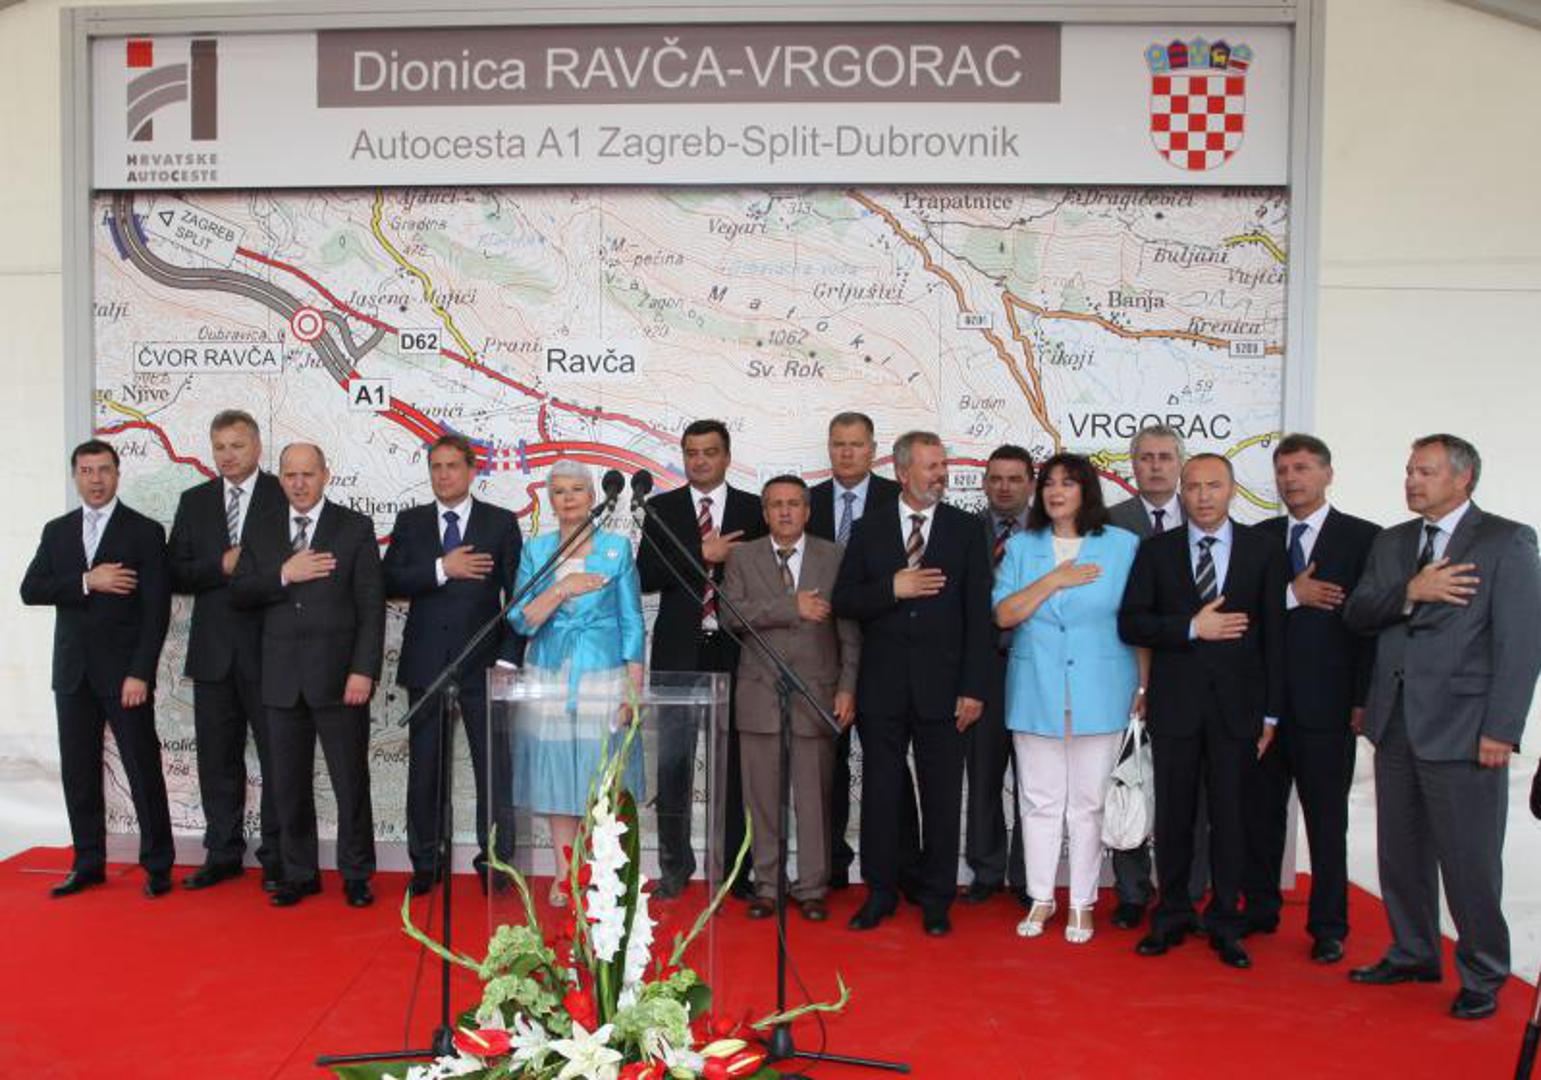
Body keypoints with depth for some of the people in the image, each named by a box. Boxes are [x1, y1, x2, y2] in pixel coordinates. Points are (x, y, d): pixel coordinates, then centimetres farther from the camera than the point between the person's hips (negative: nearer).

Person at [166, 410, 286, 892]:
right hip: (213, 650, 4)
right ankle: (223, 853, 24)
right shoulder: (194, 502, 10)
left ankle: (277, 857, 13)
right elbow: (177, 575, 3)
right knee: (217, 757, 11)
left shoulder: (285, 495, -2)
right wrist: (222, 566, -12)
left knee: (278, 755, 3)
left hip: (269, 648, -4)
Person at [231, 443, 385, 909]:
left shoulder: (355, 528, 1)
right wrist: (283, 575, -12)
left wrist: (363, 670, -12)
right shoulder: (262, 534, 13)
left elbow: (371, 605, -5)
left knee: (351, 782, 2)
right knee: (289, 783, 10)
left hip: (338, 677, -3)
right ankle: (300, 874, 23)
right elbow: (238, 593, 4)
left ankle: (356, 875, 15)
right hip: (282, 679, 4)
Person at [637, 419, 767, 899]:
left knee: (732, 763, 6)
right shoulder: (663, 508, 6)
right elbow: (645, 576, -4)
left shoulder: (753, 511, 6)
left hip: (733, 653, 0)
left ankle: (732, 867, 17)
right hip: (678, 651, 0)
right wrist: (702, 554, -14)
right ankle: (675, 863, 17)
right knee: (673, 763, 3)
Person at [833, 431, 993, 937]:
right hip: (883, 686, 1)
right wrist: (892, 588, -14)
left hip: (941, 686, -1)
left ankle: (935, 899, 19)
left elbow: (979, 614, -1)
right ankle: (880, 893, 22)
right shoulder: (869, 529, 6)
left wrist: (974, 688, -7)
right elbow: (843, 601, 2)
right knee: (879, 793, 8)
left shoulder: (966, 529, 3)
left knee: (942, 797, 5)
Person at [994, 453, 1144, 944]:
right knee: (1040, 802, 7)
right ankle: (1041, 899, 19)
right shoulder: (1022, 547, 7)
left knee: (1088, 804, 4)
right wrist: (1054, 580, -11)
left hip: (1099, 695, -1)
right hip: (1035, 694, 2)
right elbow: (1004, 614, -3)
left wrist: (1144, 686, 0)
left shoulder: (1123, 545, 2)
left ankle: (1082, 905, 16)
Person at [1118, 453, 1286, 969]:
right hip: (1175, 704, 0)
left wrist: (1271, 714, 0)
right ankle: (1172, 916, 22)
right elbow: (1130, 623, -1)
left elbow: (1274, 635, 3)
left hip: (1237, 705, 0)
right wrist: (1192, 628, -14)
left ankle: (1224, 922, 19)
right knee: (1173, 815, 7)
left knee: (1230, 816, 5)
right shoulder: (1156, 551, 5)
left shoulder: (1263, 551, 4)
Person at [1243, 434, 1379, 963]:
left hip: (1325, 702, -3)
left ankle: (1328, 927, 18)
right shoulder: (1259, 537, 10)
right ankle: (1260, 910, 26)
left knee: (1327, 819, 5)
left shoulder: (1363, 538, -1)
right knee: (1260, 811, 11)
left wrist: (1363, 699, -9)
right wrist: (1291, 595, -15)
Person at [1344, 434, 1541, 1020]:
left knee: (1470, 861, 1)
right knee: (1402, 852, 15)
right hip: (1396, 725, 6)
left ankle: (1482, 977, 16)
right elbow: (1356, 615, 6)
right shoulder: (1391, 542, 13)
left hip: (1462, 729, -6)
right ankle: (1413, 954, 30)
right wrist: (1409, 593, -13)